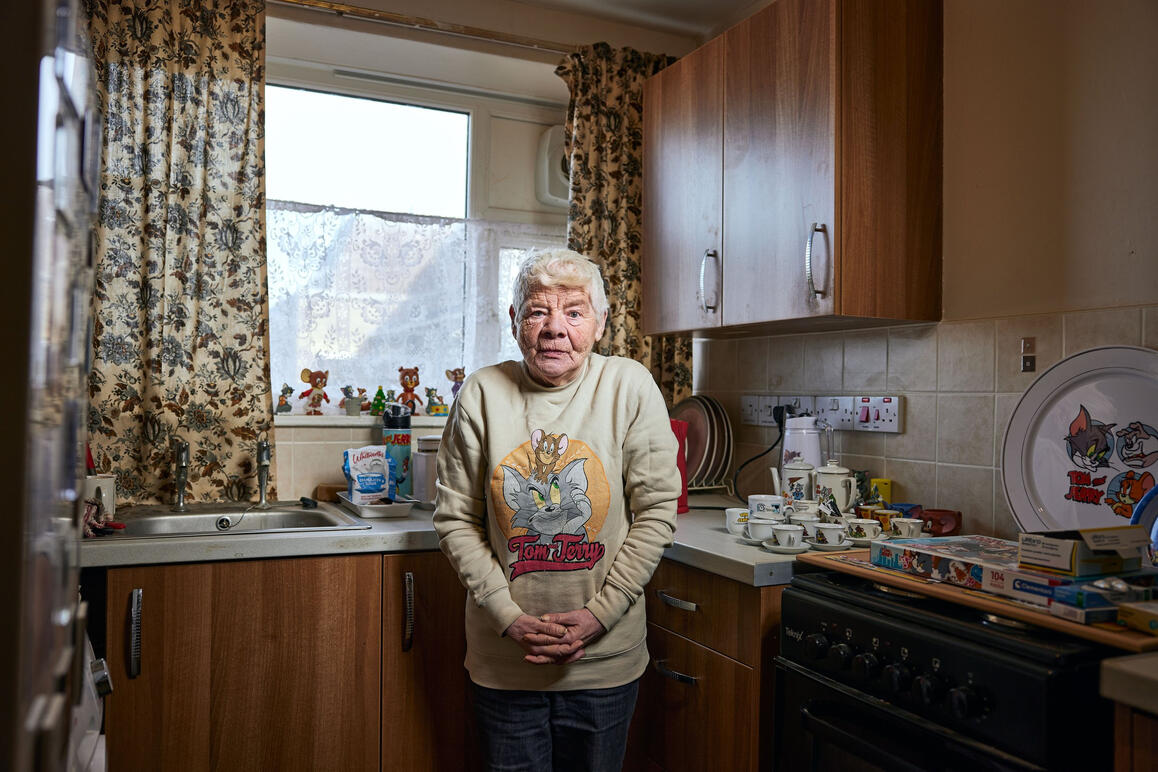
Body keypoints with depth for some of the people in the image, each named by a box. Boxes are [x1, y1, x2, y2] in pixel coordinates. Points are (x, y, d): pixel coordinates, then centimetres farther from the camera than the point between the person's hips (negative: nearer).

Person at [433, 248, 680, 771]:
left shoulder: (630, 387, -8)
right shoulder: (482, 394, -6)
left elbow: (656, 512, -6)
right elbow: (456, 520, -3)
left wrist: (599, 614, -11)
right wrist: (509, 616, -11)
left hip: (605, 656, 0)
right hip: (504, 658, 0)